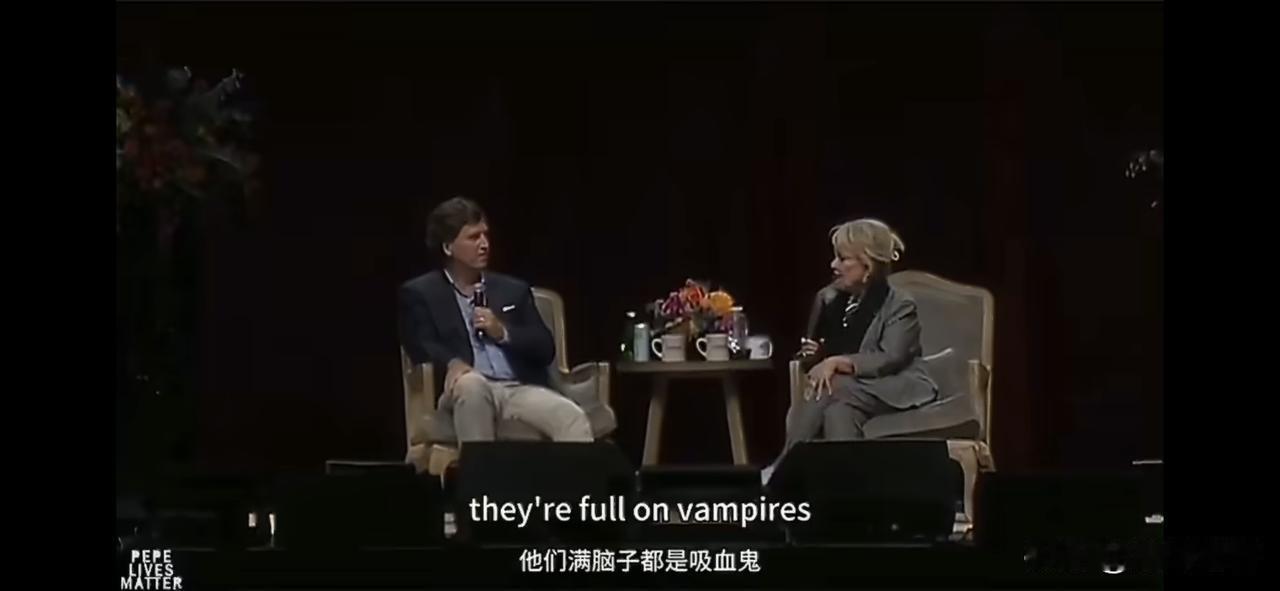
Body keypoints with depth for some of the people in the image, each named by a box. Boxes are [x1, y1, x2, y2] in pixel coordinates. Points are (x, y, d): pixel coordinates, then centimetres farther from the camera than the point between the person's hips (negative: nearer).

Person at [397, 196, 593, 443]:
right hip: (471, 390, -3)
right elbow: (421, 348, -3)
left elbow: (545, 349, 16)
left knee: (572, 418, -28)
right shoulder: (420, 293, 12)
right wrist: (453, 363, -25)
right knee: (470, 382, -40)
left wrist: (503, 333, -3)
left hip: (521, 389, 3)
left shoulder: (514, 290, 22)